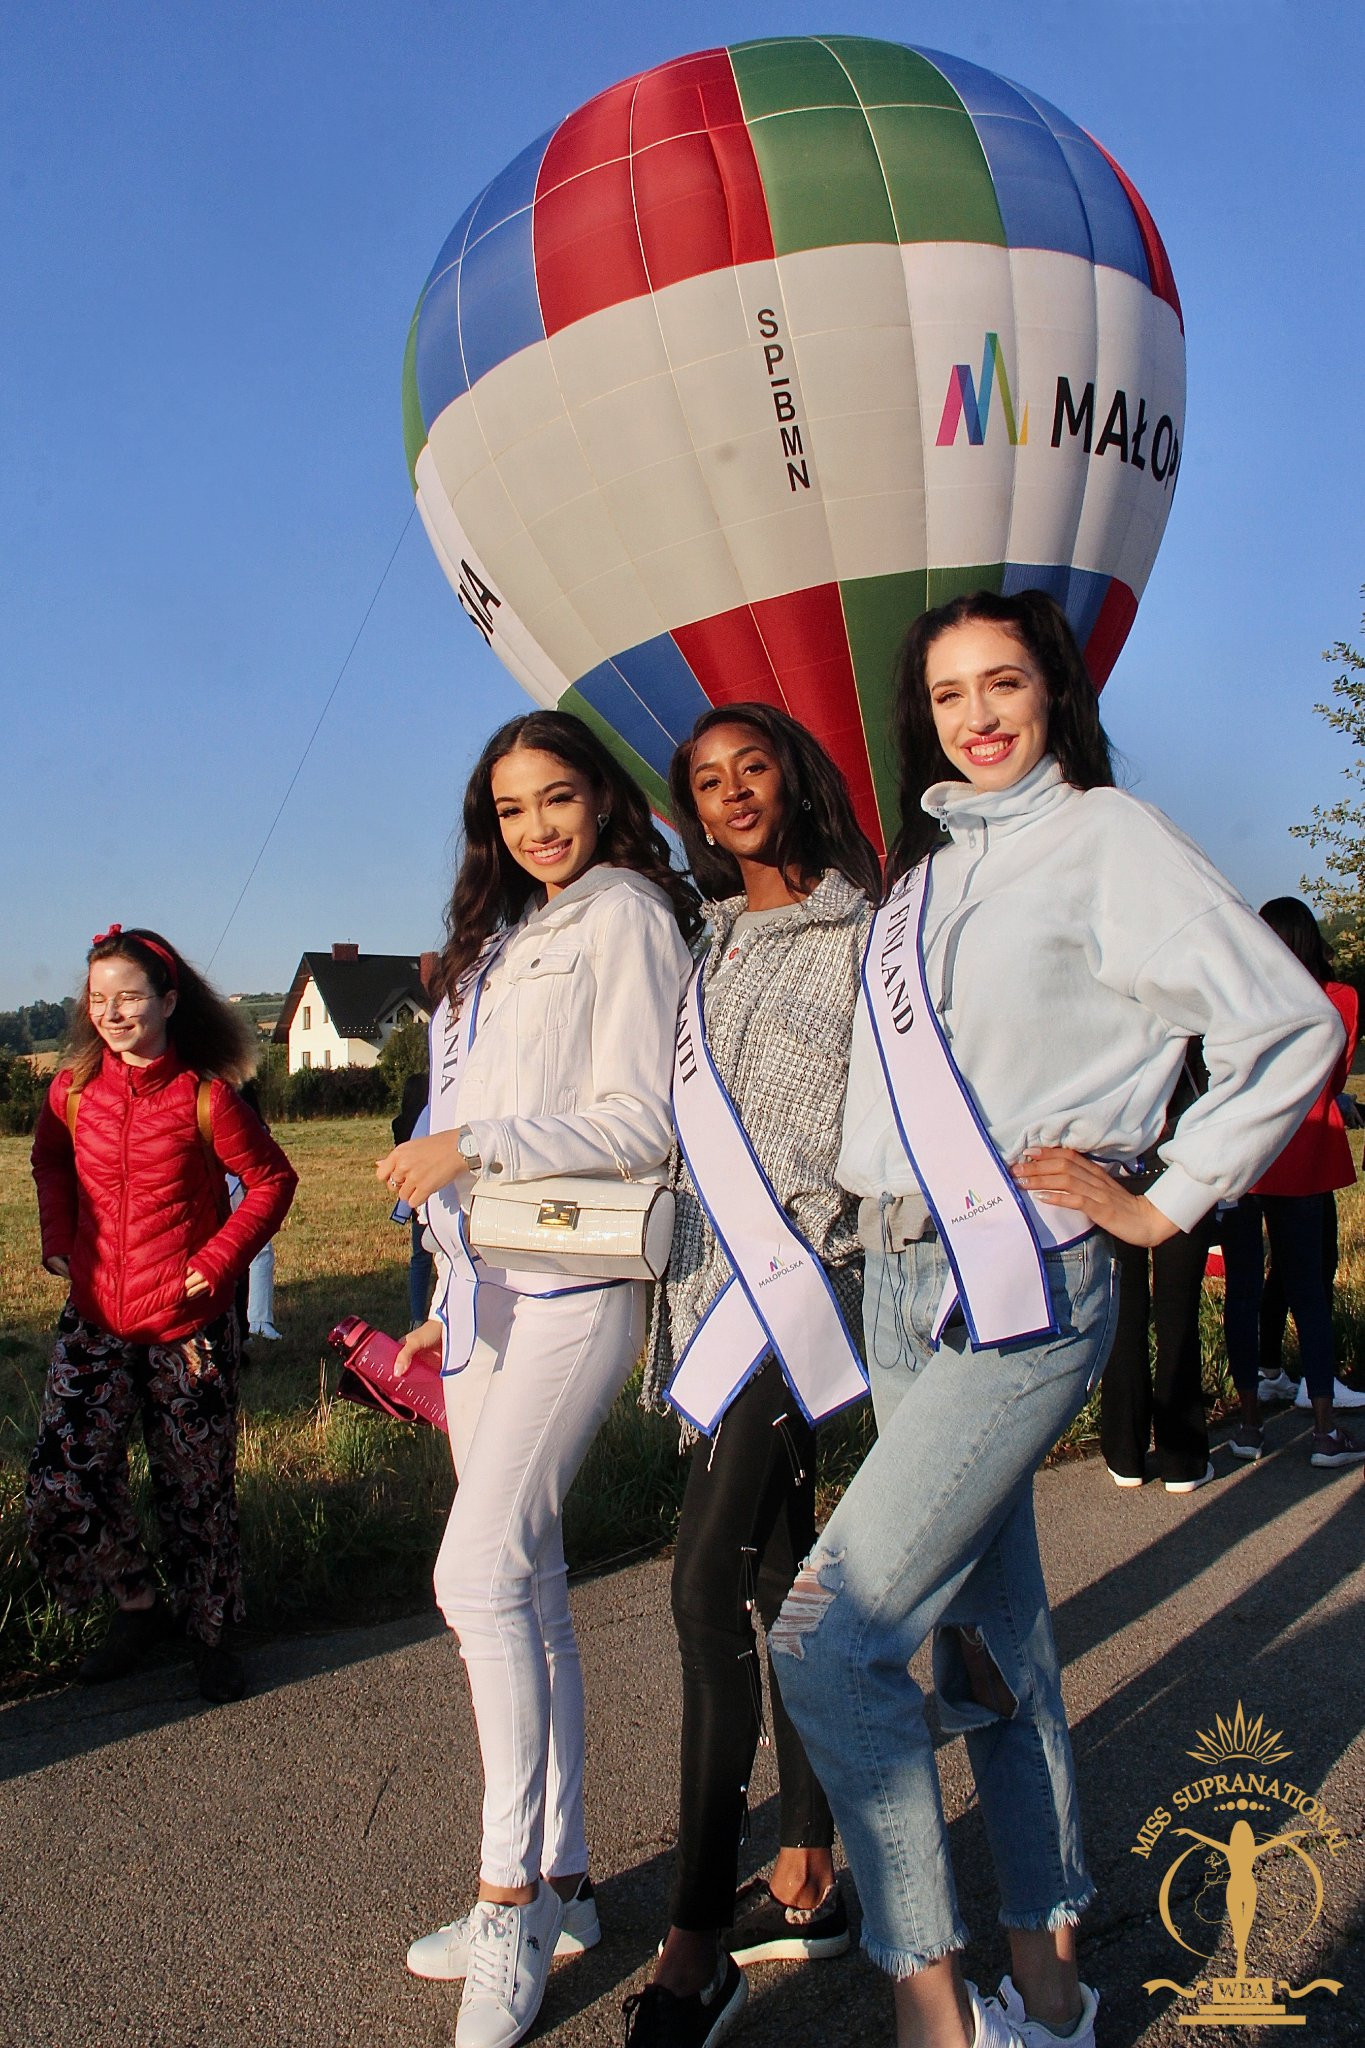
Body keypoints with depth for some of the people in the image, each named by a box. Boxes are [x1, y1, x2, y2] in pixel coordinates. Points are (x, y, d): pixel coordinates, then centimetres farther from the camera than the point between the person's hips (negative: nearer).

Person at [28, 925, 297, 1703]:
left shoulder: (205, 1097, -11)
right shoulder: (73, 1091, -1)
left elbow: (273, 1179, -1)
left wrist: (220, 1260, -9)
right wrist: (59, 1240, 7)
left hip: (187, 1325, -3)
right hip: (95, 1323, 3)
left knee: (198, 1487, 7)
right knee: (63, 1483, -2)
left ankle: (213, 1630, 28)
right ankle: (141, 1604, 23)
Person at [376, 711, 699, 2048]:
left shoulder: (624, 916, -2)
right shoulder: (506, 940, 22)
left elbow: (642, 1125, -11)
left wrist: (473, 1145, -17)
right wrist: (450, 1298, 19)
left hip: (576, 1278, -8)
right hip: (490, 1286, 8)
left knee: (482, 1571, -16)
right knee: (523, 1585, 9)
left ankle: (512, 1890, -3)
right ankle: (557, 1886, 19)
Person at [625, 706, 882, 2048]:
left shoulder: (863, 930, -1)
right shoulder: (703, 943, 17)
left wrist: (821, 1234, -12)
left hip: (808, 1261, -7)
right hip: (713, 1270, 7)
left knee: (710, 1573, -15)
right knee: (774, 1568, 11)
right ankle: (806, 1878, 23)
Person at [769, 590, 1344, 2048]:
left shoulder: (1105, 837, -5)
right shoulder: (923, 867, 16)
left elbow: (1291, 1027, -8)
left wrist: (1167, 1202, -8)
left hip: (1023, 1294, -7)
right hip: (898, 1279, 7)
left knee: (826, 1642, -11)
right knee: (987, 1630, 14)